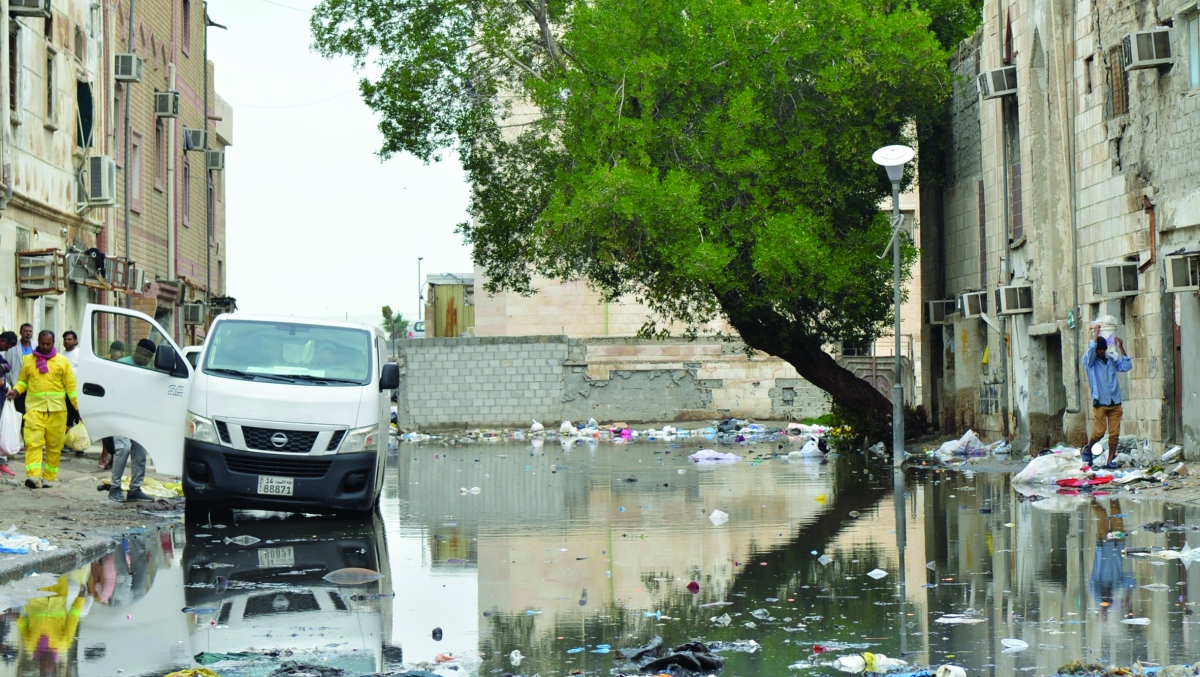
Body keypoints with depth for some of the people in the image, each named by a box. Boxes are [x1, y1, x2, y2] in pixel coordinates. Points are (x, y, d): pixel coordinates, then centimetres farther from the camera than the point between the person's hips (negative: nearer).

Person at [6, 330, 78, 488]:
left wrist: (79, 407, 3)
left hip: (56, 409, 0)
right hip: (35, 407, 0)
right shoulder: (28, 360, 11)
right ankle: (34, 476, -23)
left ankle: (49, 478, 12)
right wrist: (16, 390, -3)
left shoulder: (62, 361, 8)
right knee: (33, 442, -14)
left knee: (54, 445, 3)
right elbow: (23, 380, 18)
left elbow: (71, 385, 8)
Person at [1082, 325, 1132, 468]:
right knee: (1099, 432, -7)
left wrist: (1121, 348, 5)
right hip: (1100, 403, -4)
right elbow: (1092, 347, -16)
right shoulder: (1089, 361, 1)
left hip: (1115, 403, 4)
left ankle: (1111, 459, 7)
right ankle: (1088, 449, 20)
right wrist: (1096, 331, -7)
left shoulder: (1112, 361, 14)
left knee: (1114, 433, 1)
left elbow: (1127, 366, 8)